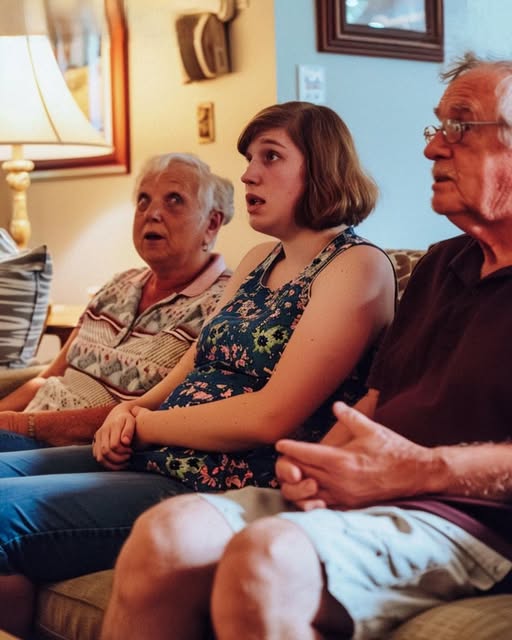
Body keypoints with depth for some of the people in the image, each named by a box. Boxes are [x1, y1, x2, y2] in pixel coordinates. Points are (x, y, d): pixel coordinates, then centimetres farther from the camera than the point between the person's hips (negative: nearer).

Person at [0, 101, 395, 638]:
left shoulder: (358, 266, -10)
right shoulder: (259, 260, 18)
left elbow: (272, 417, -19)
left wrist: (147, 425, -9)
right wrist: (133, 408, -2)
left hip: (231, 488, -9)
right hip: (154, 457, 9)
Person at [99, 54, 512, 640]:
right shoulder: (441, 265, 26)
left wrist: (422, 470, -18)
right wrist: (320, 459, 3)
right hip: (355, 496, 7)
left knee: (265, 556, -35)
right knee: (168, 531, -18)